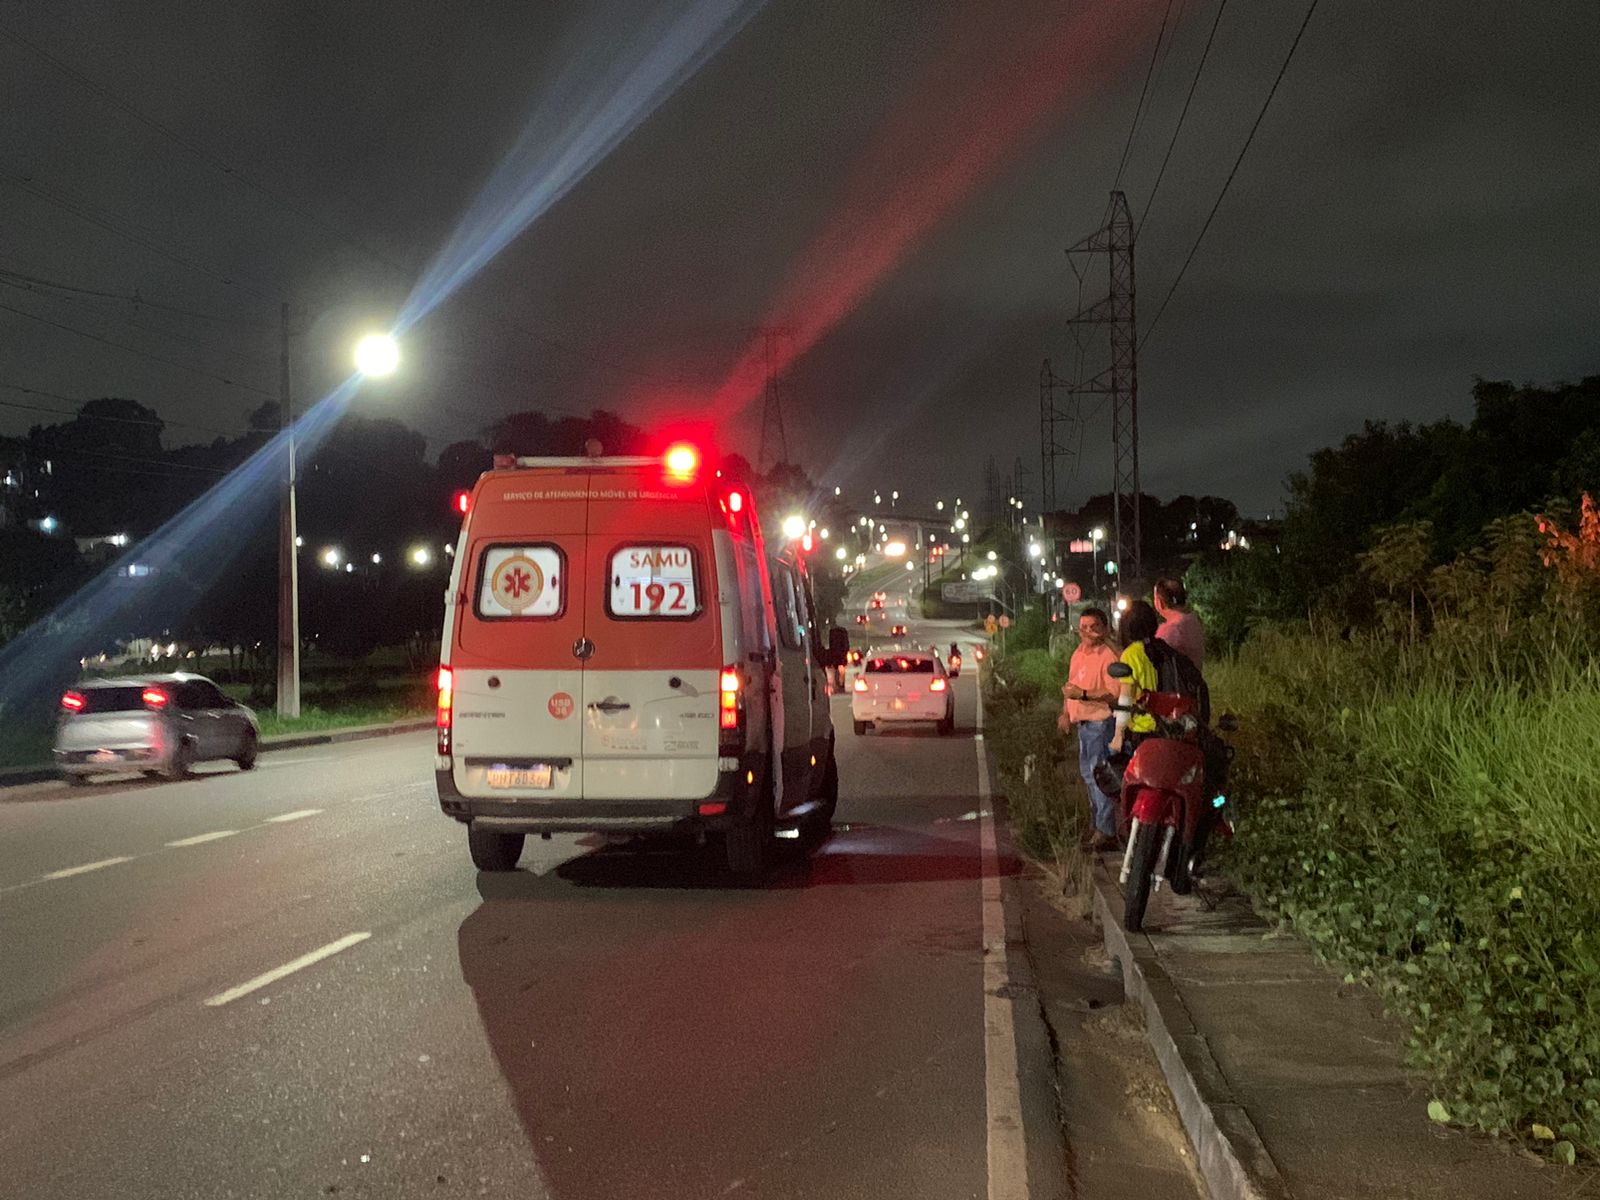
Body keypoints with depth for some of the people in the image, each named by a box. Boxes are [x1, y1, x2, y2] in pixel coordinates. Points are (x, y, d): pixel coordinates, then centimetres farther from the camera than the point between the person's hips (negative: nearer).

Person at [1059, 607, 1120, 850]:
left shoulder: (1109, 655, -17)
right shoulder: (1080, 652, 13)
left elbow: (1115, 693, -25)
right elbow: (1071, 685, 26)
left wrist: (1084, 694, -28)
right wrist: (1066, 712, 22)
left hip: (1101, 721, -10)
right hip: (1084, 721, 10)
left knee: (1099, 775, -11)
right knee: (1088, 773, 18)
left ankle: (1106, 832, -8)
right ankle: (1095, 824, 31)